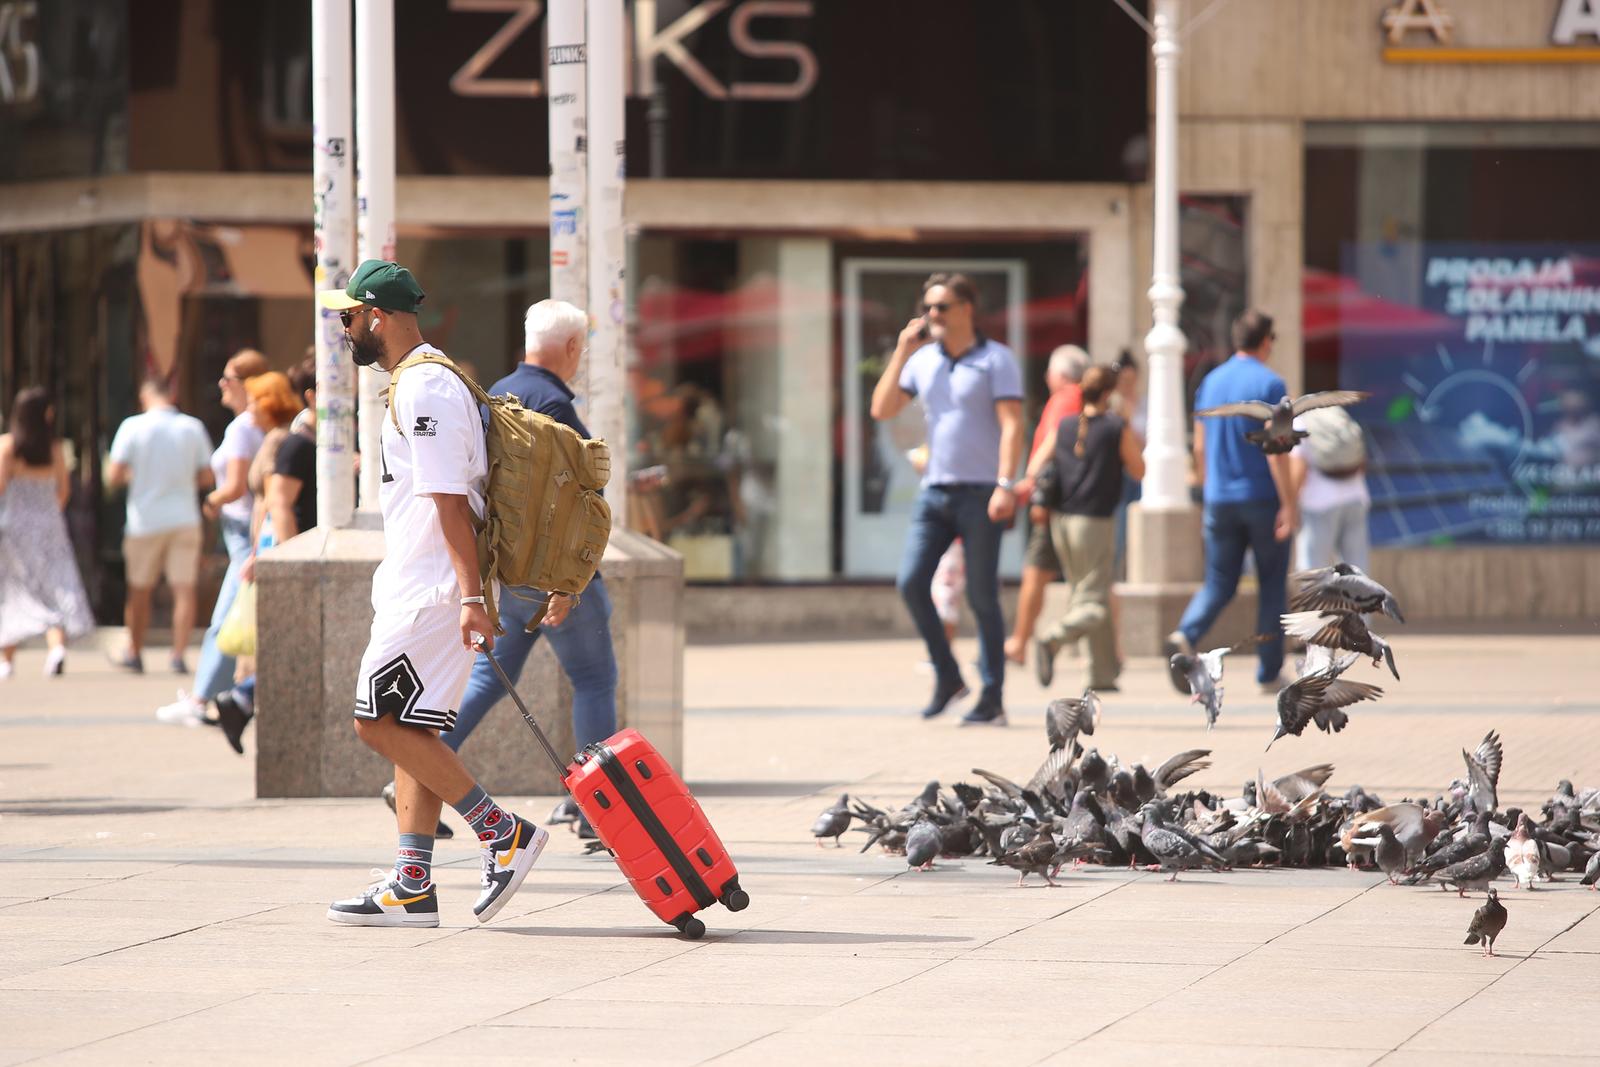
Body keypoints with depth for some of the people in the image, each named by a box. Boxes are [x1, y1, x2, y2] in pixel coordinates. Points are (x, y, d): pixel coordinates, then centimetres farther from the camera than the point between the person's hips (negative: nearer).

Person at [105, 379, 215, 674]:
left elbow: (113, 477, -9)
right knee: (184, 589, 1)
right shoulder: (192, 427, 0)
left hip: (146, 521, -1)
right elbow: (206, 478, 5)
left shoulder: (133, 426, -7)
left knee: (139, 590, 12)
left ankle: (134, 652, 21)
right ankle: (178, 654, -6)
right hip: (185, 520, 1)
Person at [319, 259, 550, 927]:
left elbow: (449, 499, -22)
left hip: (431, 590, -10)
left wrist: (470, 596, -26)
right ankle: (412, 886, 8)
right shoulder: (420, 382, 19)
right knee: (409, 730, 8)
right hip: (413, 587, 10)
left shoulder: (424, 389, -15)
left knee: (380, 723, -12)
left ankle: (504, 833, -11)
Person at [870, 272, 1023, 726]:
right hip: (935, 491, 5)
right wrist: (901, 353, -1)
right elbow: (882, 410, 8)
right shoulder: (922, 360, 12)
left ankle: (992, 700, 1)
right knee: (911, 582, -8)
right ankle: (947, 676, 7)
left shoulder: (995, 360, -3)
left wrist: (1005, 485, -21)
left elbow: (1011, 424, -10)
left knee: (982, 596, -4)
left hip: (980, 495, -5)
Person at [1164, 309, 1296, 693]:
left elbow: (1200, 448, 12)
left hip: (1221, 501, 5)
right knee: (1272, 583, 8)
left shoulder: (1211, 383, 8)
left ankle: (1185, 635, -22)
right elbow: (1274, 447, -16)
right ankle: (1269, 672, 10)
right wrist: (1289, 504, -15)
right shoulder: (1269, 384, -10)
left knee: (1218, 583, 6)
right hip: (1263, 499, -4)